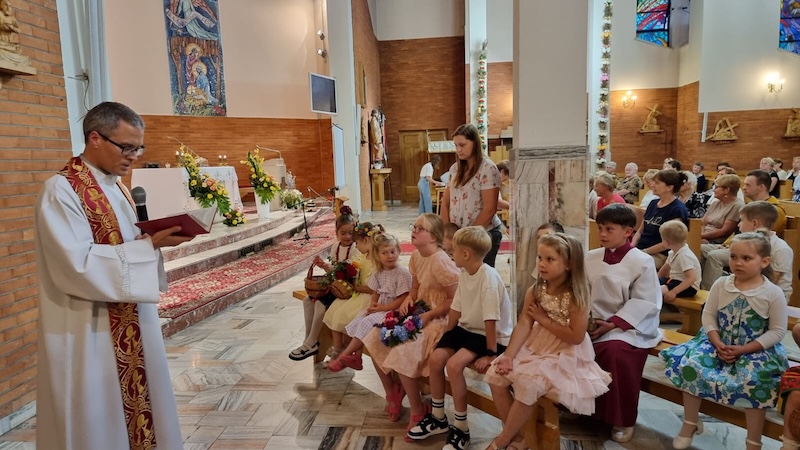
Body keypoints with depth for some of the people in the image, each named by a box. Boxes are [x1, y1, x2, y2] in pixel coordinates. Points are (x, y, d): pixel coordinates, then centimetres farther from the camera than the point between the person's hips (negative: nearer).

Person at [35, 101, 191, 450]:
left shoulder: (115, 186, 9)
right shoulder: (61, 190, -16)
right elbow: (79, 264, -24)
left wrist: (156, 239, -4)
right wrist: (150, 244, -24)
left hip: (128, 326, 8)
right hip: (89, 333, -8)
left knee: (136, 403, 17)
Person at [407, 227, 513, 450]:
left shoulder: (488, 277, -26)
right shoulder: (464, 273, 1)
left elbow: (490, 320, -25)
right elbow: (456, 308, 8)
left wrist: (490, 354, -23)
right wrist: (446, 337, 9)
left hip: (491, 335, -8)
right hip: (467, 328, 8)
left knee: (454, 364, -25)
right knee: (435, 358, -7)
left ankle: (461, 428, -6)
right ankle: (438, 417, 13)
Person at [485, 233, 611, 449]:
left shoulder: (576, 296, -17)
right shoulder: (535, 291, -1)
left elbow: (576, 336, -21)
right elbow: (523, 325, -7)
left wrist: (543, 319, -15)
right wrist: (509, 355, -18)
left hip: (564, 355, -6)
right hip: (535, 348, 6)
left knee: (528, 383, -28)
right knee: (496, 374, -8)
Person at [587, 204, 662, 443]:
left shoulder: (642, 262, -8)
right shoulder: (590, 258, 6)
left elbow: (644, 304, -12)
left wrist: (612, 324, -19)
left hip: (628, 326, -5)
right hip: (593, 323, 5)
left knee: (616, 351, -32)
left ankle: (623, 419, -8)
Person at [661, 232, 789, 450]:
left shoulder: (773, 293, -9)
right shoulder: (721, 285, -2)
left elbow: (777, 331, -8)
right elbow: (708, 315, 2)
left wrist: (743, 350, -17)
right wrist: (717, 344, -14)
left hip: (756, 350, -2)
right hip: (720, 343, 3)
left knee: (753, 380, -30)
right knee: (690, 364, -19)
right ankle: (690, 423, 3)